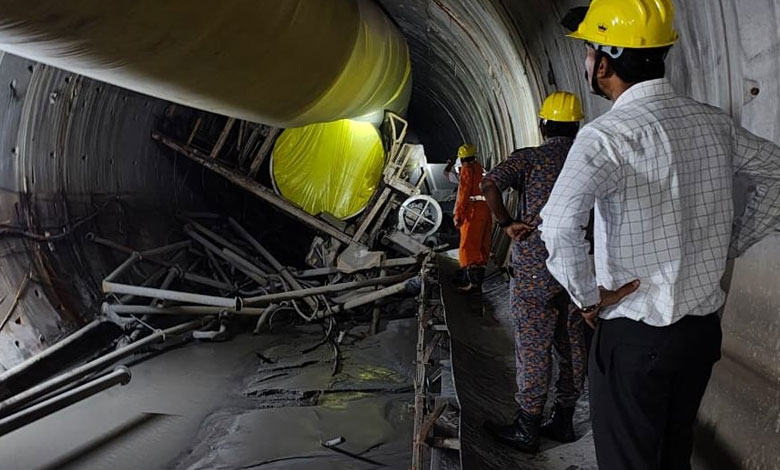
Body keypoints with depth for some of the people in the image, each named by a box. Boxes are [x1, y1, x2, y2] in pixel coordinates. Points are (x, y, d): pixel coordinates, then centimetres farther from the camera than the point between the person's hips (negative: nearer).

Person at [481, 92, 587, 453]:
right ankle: (563, 421, 25)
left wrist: (507, 224, -11)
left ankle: (526, 429, 13)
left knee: (533, 348, 2)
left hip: (534, 270, -5)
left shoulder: (529, 158, -7)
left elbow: (489, 184, -22)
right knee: (572, 345, 13)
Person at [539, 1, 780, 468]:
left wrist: (589, 296, -18)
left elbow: (560, 224, -34)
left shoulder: (611, 134, -20)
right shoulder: (715, 123, 1)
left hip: (635, 336, -6)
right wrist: (730, 245, 15)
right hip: (703, 327, 7)